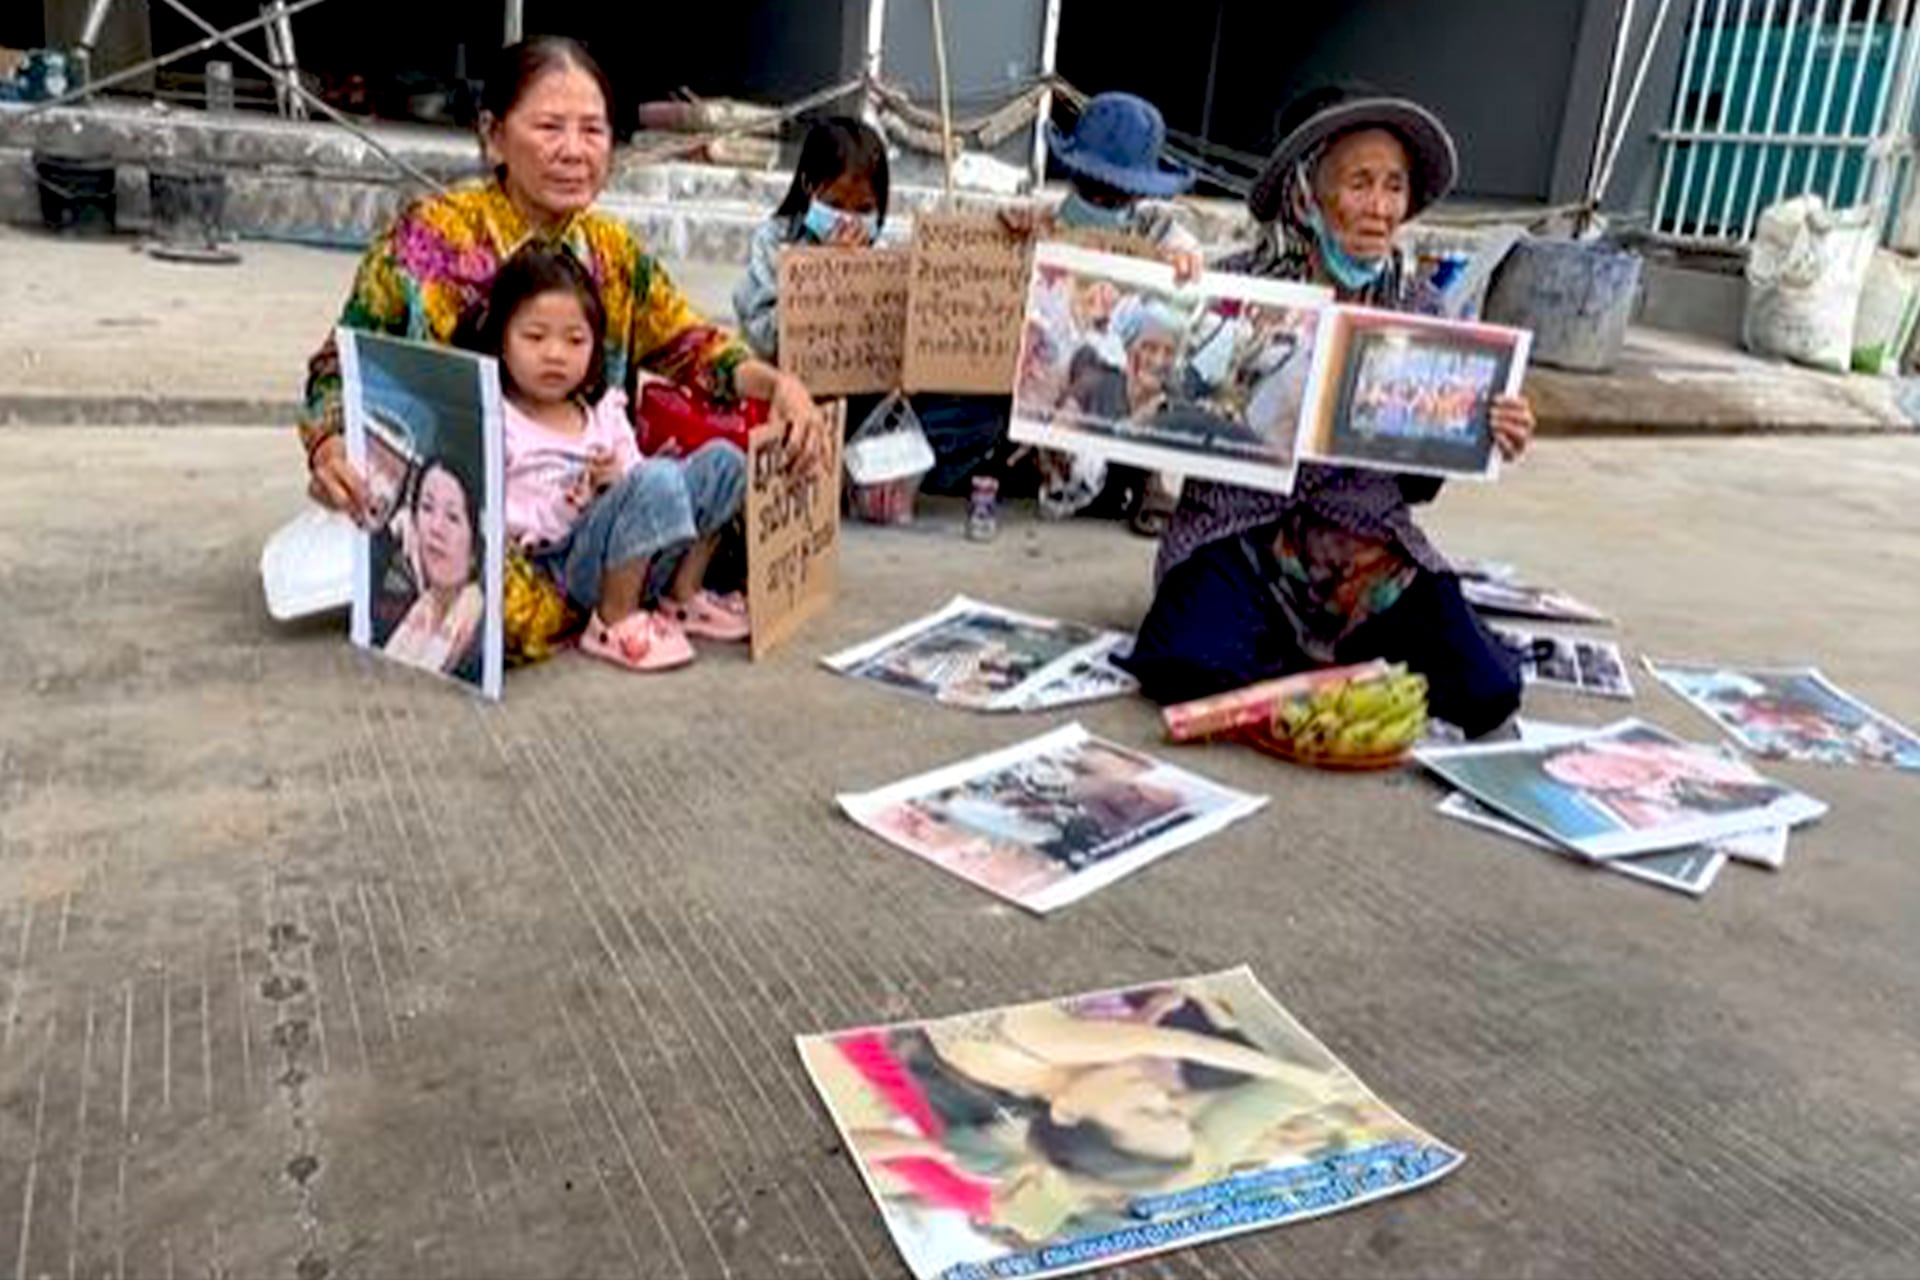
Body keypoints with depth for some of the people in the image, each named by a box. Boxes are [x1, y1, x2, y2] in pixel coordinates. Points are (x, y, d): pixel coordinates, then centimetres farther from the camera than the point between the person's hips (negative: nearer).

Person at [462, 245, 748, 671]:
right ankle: (614, 621, -18)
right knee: (657, 479, -30)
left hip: (640, 562, 7)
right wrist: (580, 495, -19)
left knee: (723, 458, 1)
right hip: (561, 567, -7)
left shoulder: (605, 411, 18)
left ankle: (681, 596, 5)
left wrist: (620, 484, -6)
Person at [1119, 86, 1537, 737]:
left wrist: (1478, 439, -11)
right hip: (1241, 530, -3)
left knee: (1485, 693, -15)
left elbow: (1415, 483, 10)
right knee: (1190, 671, -30)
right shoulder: (1240, 288, -4)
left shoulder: (1410, 306, 5)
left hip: (1369, 541, 3)